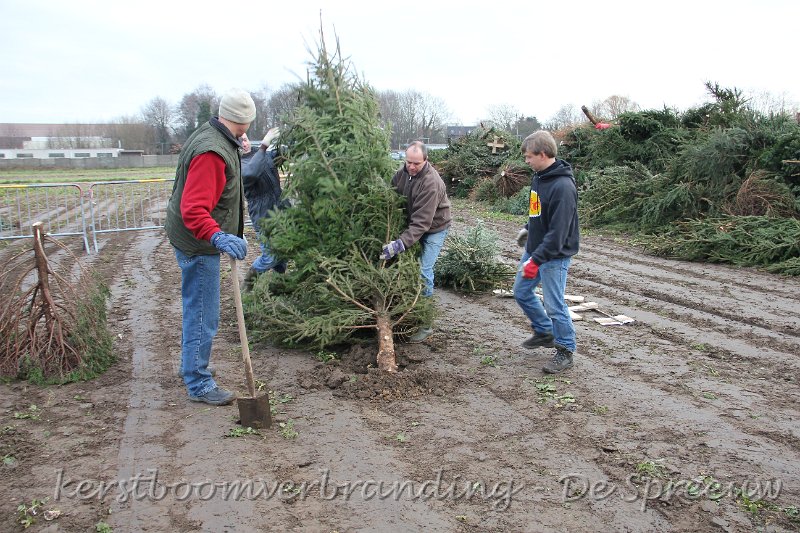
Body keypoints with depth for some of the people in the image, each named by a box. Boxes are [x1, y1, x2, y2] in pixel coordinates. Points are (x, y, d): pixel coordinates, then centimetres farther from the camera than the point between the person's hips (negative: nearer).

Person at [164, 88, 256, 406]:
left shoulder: (209, 136, 7)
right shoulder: (212, 152, -26)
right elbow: (193, 210, -33)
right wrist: (218, 237, -47)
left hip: (192, 239, 11)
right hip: (197, 244, -11)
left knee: (196, 311, 24)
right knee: (203, 317, -1)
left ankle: (192, 367, 41)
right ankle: (199, 385, 11)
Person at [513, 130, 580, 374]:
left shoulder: (563, 186, -24)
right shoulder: (539, 176, 5)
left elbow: (558, 231, -27)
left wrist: (537, 259, -28)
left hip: (554, 255, -9)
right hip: (534, 248, 10)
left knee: (554, 305, -2)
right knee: (521, 292, 18)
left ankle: (566, 351, 17)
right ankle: (544, 332, 37)